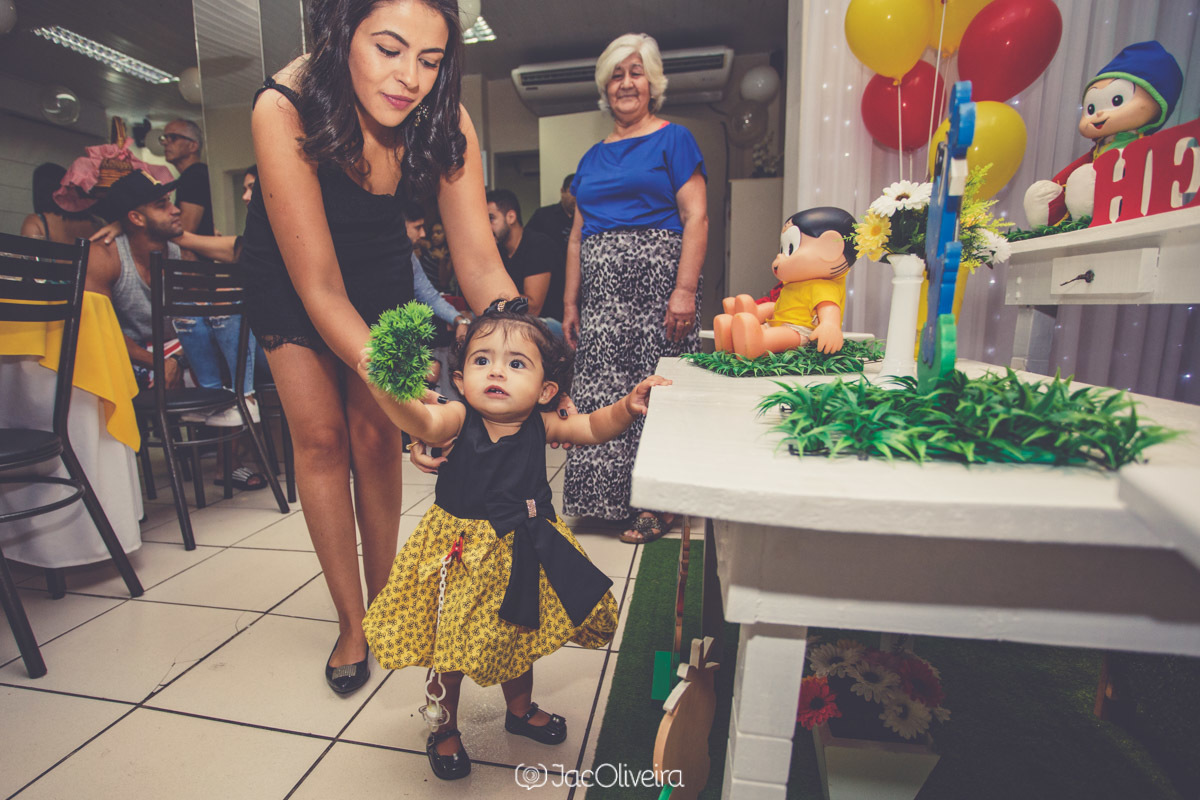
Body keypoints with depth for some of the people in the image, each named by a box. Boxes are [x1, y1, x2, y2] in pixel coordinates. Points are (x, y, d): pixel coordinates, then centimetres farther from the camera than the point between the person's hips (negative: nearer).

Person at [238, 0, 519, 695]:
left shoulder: (447, 120, -24)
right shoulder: (283, 109, -34)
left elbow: (479, 260, -29)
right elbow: (319, 289, -37)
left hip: (381, 265, 2)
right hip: (288, 271, -2)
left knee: (374, 431, -3)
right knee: (320, 435, -6)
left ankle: (383, 599, 15)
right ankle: (351, 621, 8)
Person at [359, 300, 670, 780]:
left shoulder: (540, 424, -11)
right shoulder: (459, 419, -20)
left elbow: (593, 427, -2)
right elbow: (421, 421, -40)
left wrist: (628, 407, -19)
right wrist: (389, 391, -60)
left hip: (523, 552, 3)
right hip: (460, 553, -3)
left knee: (521, 639, 24)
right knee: (449, 649, 13)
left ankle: (521, 709, 54)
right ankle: (444, 731, 43)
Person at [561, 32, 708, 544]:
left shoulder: (673, 139, 7)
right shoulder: (592, 158, 22)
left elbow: (696, 218, -4)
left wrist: (685, 291, -16)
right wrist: (570, 303, 12)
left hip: (655, 285, -5)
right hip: (601, 296, 5)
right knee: (600, 393, 3)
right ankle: (605, 499, 17)